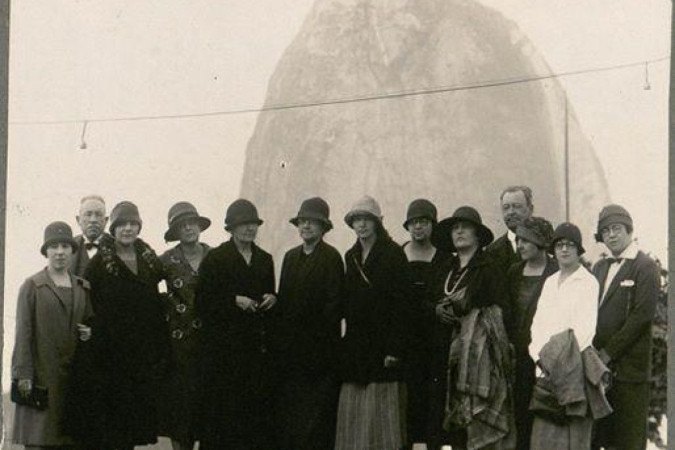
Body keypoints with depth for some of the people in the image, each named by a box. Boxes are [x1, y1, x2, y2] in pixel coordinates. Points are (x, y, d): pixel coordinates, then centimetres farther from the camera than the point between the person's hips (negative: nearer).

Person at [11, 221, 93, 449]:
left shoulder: (83, 287, 15)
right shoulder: (32, 286, 2)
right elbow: (23, 332, -3)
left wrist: (90, 334, 2)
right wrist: (23, 375, -10)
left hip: (73, 375, 4)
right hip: (42, 376, -4)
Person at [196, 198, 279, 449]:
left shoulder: (265, 259, 16)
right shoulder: (215, 259, 0)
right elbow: (203, 304, -3)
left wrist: (273, 299, 2)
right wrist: (234, 301, -15)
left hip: (260, 347, 4)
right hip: (226, 349, -4)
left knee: (261, 408, -2)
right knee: (226, 414, -6)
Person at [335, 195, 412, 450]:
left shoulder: (393, 254, -3)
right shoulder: (351, 257, 15)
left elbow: (401, 304, -9)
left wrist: (395, 349, -16)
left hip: (382, 345, -6)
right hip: (355, 346, 6)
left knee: (380, 416, -7)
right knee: (353, 421, 2)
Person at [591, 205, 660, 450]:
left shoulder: (645, 267, -5)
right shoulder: (600, 267, 18)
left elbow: (642, 315, -13)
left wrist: (609, 352, -13)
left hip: (629, 365, -6)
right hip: (600, 365, 6)